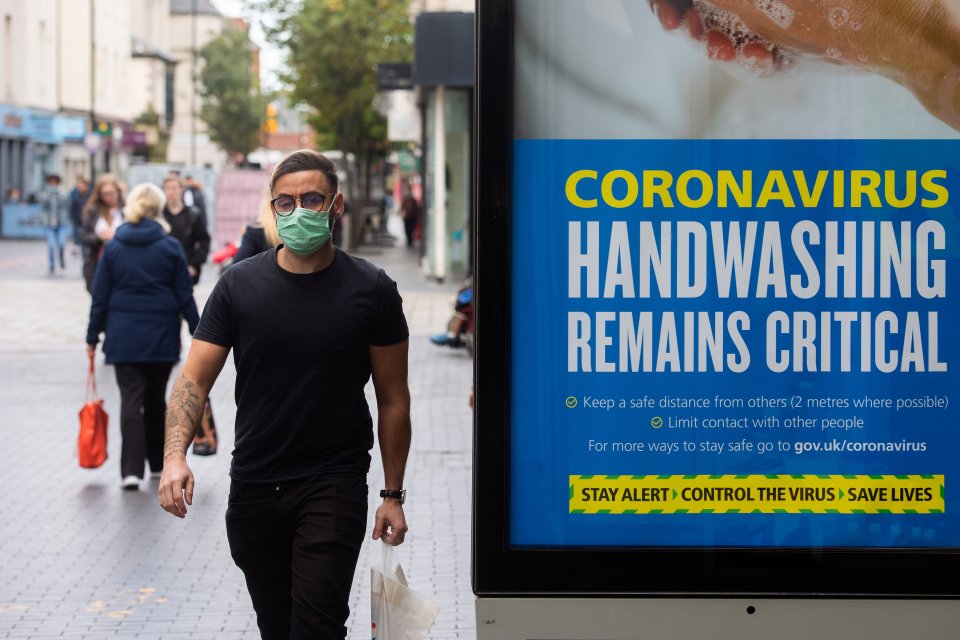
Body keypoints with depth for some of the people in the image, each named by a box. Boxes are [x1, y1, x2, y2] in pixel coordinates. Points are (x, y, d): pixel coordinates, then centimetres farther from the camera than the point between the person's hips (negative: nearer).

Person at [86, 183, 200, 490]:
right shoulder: (170, 247, -3)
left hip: (124, 336, 0)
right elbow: (185, 295, -1)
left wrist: (93, 335, 9)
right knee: (156, 399, 15)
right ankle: (158, 461, 26)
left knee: (131, 401, -2)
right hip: (161, 337, 0)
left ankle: (132, 469, -12)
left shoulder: (113, 247, 0)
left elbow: (100, 296, 2)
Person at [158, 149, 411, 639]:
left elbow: (393, 400, 3)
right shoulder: (238, 285, 0)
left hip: (334, 487, -2)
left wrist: (393, 494, 2)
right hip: (253, 485, 3)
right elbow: (194, 379, -3)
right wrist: (175, 455, -20)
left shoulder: (372, 291, -3)